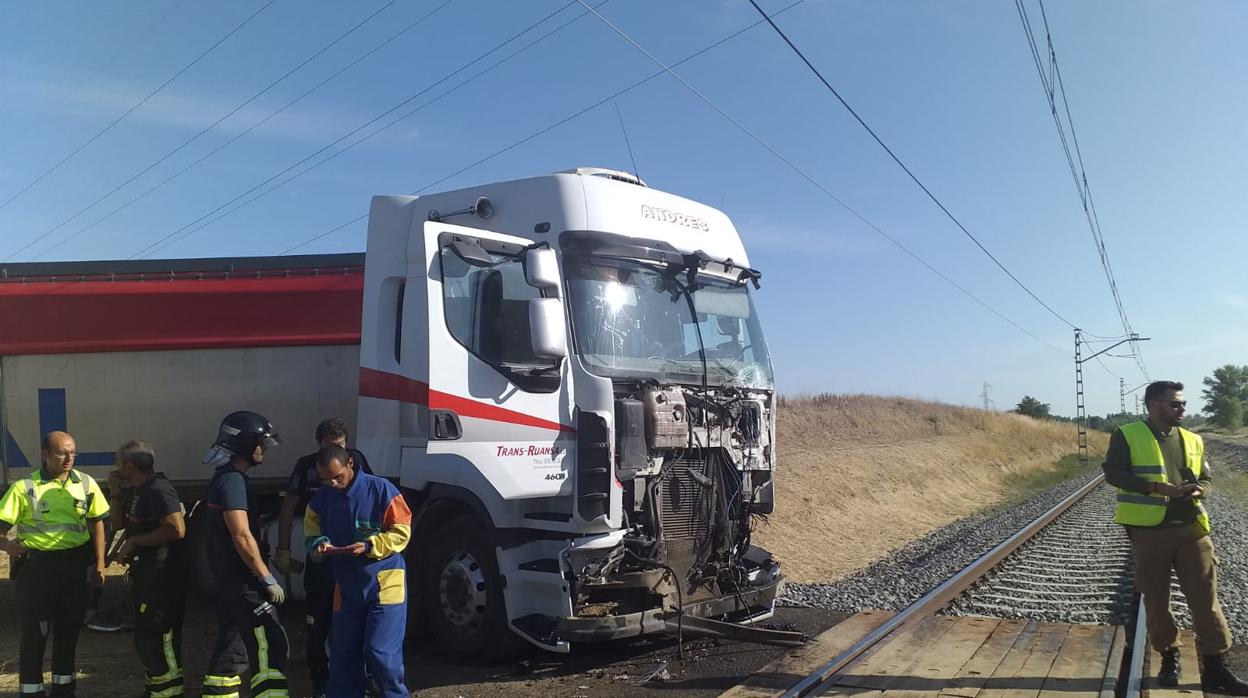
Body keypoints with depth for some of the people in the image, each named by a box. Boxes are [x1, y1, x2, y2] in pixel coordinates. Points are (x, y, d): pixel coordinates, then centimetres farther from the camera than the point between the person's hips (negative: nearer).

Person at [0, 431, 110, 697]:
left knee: (69, 629, 15)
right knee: (34, 633, 3)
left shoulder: (86, 484, 4)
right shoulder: (25, 487, -6)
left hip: (76, 565, 3)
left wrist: (99, 563, 5)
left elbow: (97, 524, 10)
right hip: (36, 566, -3)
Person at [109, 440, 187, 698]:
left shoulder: (158, 490, -20)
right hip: (145, 574, 11)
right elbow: (118, 523, 19)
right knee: (145, 637, 22)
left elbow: (177, 530, -28)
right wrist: (116, 493, 7)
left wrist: (135, 541, -21)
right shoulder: (136, 491, 13)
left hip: (162, 577, -11)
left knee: (153, 638, -6)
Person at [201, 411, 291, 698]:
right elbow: (242, 537, -23)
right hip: (242, 580, -10)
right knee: (270, 647, -11)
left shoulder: (226, 477, 14)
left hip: (231, 577, 11)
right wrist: (268, 579, -19)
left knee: (231, 647, 17)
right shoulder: (233, 481, -18)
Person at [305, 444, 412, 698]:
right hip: (347, 586, 5)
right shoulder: (321, 499, 2)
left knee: (381, 652, -6)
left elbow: (401, 532, -11)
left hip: (384, 582, -5)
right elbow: (312, 533, 14)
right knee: (343, 653, 12)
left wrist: (369, 546, -23)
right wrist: (319, 545, -9)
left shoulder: (380, 490, -13)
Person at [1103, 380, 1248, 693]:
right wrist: (1155, 486, -20)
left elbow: (1206, 477, 18)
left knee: (1205, 596, 1)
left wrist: (1198, 490, -5)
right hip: (1148, 530, -3)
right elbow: (1113, 472, -10)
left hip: (1191, 527, 4)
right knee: (1156, 598, 7)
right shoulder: (1127, 435, -3)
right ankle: (1169, 658, 23)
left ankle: (1215, 668, 9)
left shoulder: (1192, 440, 13)